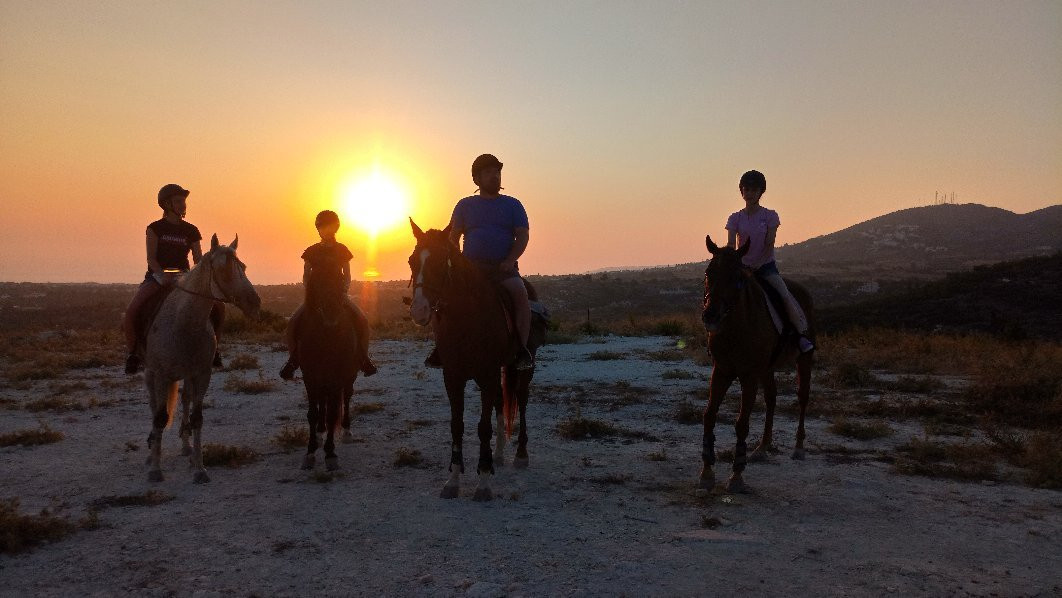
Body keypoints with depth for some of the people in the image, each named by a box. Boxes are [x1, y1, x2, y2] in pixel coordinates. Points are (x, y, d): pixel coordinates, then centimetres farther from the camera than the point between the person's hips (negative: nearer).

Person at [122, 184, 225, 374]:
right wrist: (162, 275, -24)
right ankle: (133, 352, -4)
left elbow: (199, 260, 4)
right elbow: (151, 258, -6)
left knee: (218, 306, -16)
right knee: (131, 312, -26)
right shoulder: (155, 228, 2)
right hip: (157, 277, -2)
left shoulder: (191, 231, 9)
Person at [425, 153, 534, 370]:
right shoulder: (465, 205, 16)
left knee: (519, 291, -32)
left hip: (503, 267, -1)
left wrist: (509, 261, -13)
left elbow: (522, 236, 4)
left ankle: (523, 349, -28)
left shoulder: (513, 205, 13)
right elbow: (453, 237, 12)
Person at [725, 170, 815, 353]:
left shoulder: (770, 216, 1)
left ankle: (803, 335, -18)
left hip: (765, 266, -2)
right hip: (742, 267, 2)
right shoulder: (735, 218, 5)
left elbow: (770, 245, -6)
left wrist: (758, 264, -19)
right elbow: (730, 245, -5)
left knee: (785, 295, -23)